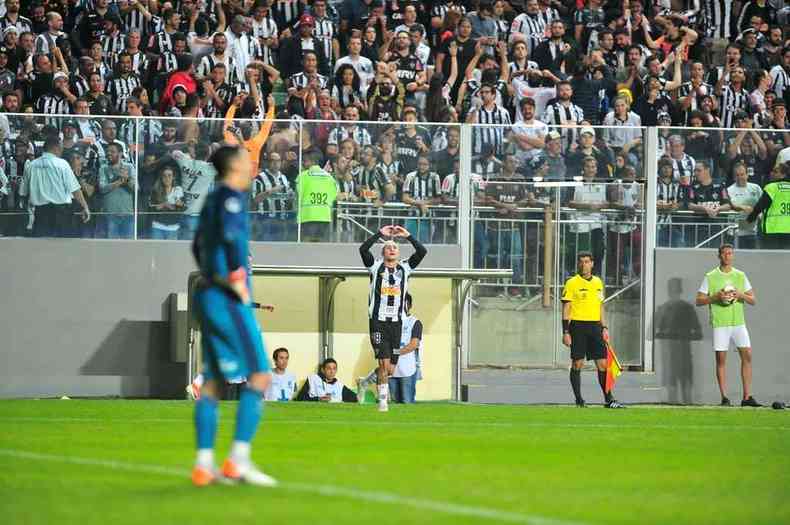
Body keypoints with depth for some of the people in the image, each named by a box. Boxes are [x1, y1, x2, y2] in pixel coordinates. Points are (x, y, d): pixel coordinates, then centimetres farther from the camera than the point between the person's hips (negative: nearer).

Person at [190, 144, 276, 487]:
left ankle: (204, 465, 6)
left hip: (208, 296, 9)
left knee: (212, 382, 9)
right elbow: (230, 234, -27)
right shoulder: (231, 196, -10)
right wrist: (237, 279, -21)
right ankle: (238, 460, -17)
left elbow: (198, 246, 30)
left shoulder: (212, 199, 18)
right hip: (229, 301, -9)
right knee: (259, 376, -10)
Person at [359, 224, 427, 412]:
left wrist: (407, 235, 0)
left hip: (396, 322, 3)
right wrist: (380, 234, -6)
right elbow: (363, 249, -9)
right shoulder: (376, 267, 6)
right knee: (384, 363, -13)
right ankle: (383, 400, -5)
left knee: (391, 368, 3)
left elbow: (422, 251, 3)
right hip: (378, 321, -3)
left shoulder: (405, 268, 12)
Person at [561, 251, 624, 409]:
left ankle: (608, 399, 5)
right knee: (577, 363, -2)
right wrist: (565, 332, -10)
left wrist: (604, 328, 13)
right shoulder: (572, 283, -3)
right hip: (577, 326, -4)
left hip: (595, 326, 4)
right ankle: (579, 399, 6)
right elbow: (566, 309, -5)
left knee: (602, 363, 1)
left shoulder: (598, 282, 13)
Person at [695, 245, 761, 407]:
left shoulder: (740, 276, 11)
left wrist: (741, 295, -9)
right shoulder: (710, 277, 2)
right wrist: (716, 297, -14)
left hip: (739, 322, 3)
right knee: (721, 359, -2)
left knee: (747, 356, -5)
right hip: (719, 323, -3)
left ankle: (747, 397, -2)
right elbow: (699, 300, 1)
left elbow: (752, 300, 12)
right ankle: (724, 398, 2)